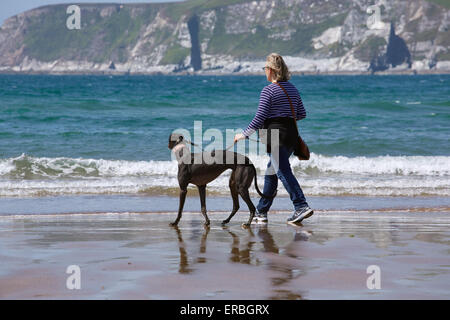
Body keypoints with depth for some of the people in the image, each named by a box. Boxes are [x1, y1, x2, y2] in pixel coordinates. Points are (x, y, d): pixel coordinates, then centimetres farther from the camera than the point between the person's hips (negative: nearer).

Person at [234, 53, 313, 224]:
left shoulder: (268, 91, -10)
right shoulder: (292, 89, 12)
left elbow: (259, 118, -13)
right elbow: (302, 114, 15)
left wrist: (244, 134, -3)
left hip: (275, 133, -8)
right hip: (291, 133, 8)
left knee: (284, 172, -11)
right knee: (271, 172, 16)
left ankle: (301, 206, -24)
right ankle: (261, 212, 22)